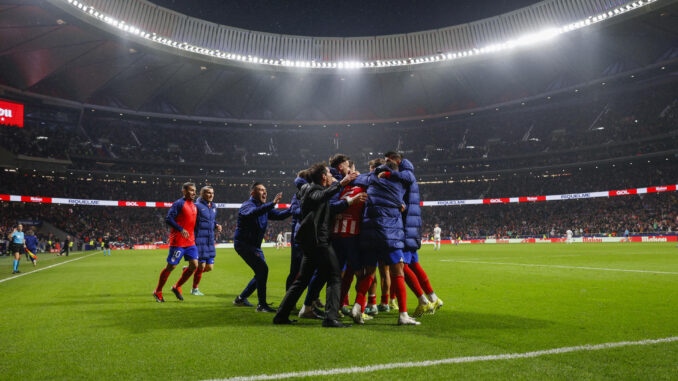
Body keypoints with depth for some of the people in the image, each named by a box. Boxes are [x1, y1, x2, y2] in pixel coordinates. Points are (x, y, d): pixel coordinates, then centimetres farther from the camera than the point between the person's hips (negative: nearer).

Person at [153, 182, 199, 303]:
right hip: (178, 242, -7)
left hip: (190, 242, 7)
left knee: (194, 265, -2)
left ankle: (177, 287, 16)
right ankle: (158, 292, 18)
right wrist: (181, 229, -27)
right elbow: (168, 219, -18)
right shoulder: (178, 204, -9)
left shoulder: (194, 206, 16)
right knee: (171, 266, 0)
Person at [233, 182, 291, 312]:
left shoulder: (264, 207, 12)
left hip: (255, 246, 9)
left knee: (261, 272, 12)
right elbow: (253, 212, -38)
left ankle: (241, 298, 27)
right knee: (262, 269, -20)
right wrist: (272, 204, -49)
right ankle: (262, 305, -15)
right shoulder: (247, 205, -14)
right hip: (243, 243, -9)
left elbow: (279, 215, 6)